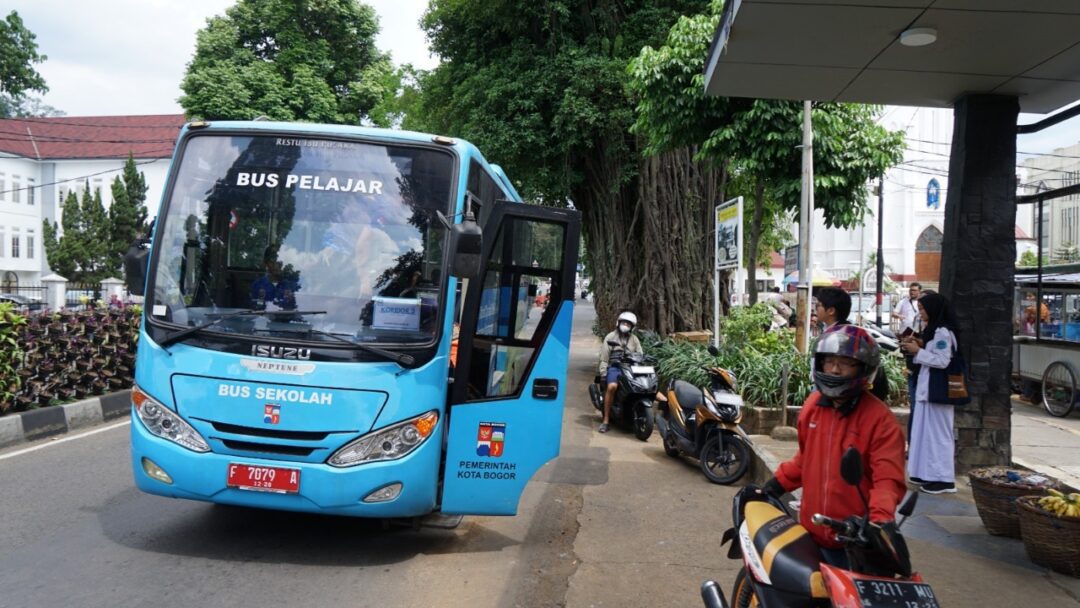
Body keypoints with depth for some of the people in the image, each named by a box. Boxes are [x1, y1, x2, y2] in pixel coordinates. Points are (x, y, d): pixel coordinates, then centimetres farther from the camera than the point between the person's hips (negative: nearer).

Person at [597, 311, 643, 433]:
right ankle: (606, 420, -26)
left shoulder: (634, 339, 20)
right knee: (612, 386, -33)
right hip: (614, 367, -3)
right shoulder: (610, 337, 11)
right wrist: (603, 372, -8)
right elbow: (604, 356, 4)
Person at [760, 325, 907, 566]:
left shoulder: (880, 418, -13)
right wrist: (778, 483, 14)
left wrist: (882, 519, -32)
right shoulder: (813, 404, 6)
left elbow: (889, 479, -18)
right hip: (811, 531, 6)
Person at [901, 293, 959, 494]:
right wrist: (920, 345, 7)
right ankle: (928, 473, 19)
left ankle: (943, 478, 0)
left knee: (938, 431, -5)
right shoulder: (933, 330, 15)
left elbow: (942, 361, -19)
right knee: (927, 430, 12)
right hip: (927, 387, 10)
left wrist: (918, 351, -16)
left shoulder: (943, 332, -15)